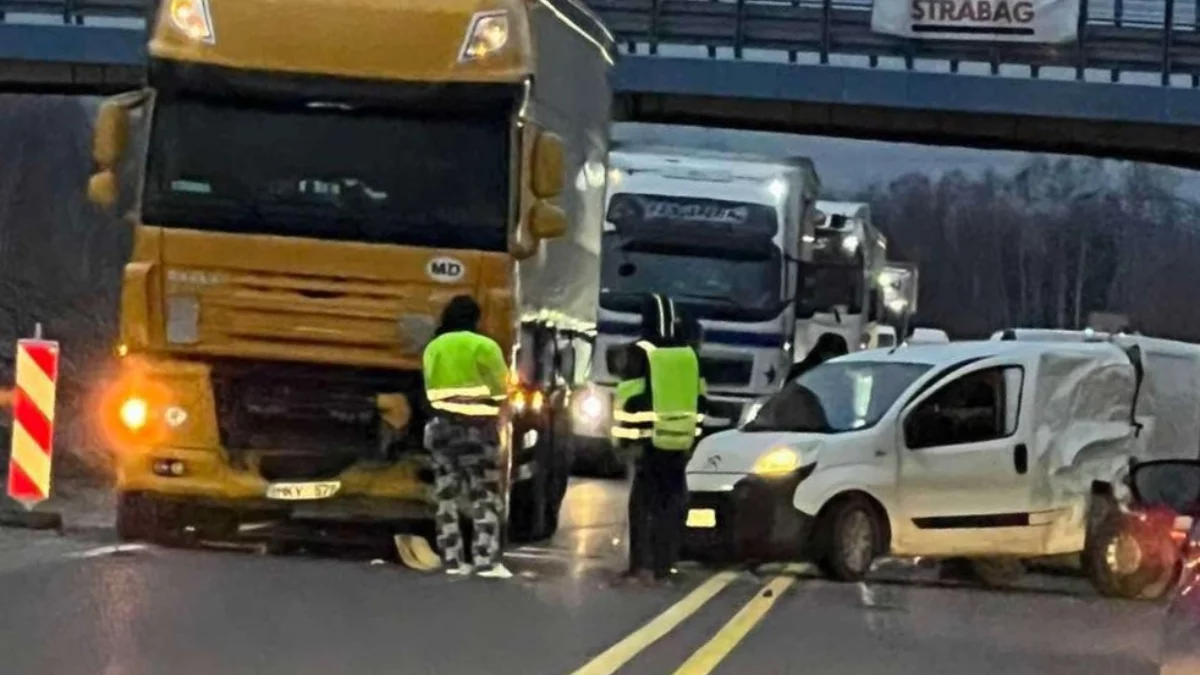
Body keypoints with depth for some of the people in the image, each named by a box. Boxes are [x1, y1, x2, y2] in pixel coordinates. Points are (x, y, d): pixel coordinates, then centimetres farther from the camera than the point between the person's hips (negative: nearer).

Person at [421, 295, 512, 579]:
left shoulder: (433, 348, 8)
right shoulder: (484, 346, -6)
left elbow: (432, 390, 8)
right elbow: (500, 388, 0)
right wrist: (496, 419, 15)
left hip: (441, 426, 5)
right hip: (476, 429, -4)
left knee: (447, 495, 9)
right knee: (485, 497, -1)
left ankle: (452, 559, 7)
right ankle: (487, 561, -8)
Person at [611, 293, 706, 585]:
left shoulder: (640, 352, -8)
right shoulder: (688, 353, 11)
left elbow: (630, 397, -11)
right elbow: (698, 397, 17)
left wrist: (626, 435, -6)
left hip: (651, 439, -5)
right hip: (681, 440, 5)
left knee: (643, 502, -4)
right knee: (671, 503, 9)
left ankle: (642, 566, -11)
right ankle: (664, 565, 9)